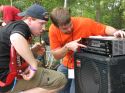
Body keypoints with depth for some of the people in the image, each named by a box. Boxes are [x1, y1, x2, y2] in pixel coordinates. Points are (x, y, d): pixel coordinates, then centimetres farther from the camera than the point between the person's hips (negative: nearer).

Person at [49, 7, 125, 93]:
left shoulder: (85, 23, -28)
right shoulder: (53, 30, -18)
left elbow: (106, 28, -15)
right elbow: (56, 55, -15)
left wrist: (115, 32, -36)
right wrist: (67, 47, -34)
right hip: (66, 64, 4)